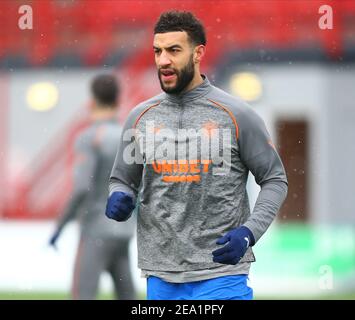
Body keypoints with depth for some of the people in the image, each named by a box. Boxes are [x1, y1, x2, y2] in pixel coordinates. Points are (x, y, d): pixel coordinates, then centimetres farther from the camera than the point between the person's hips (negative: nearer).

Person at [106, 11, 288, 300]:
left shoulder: (236, 115, -3)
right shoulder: (141, 117, 8)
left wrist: (248, 232, -12)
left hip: (221, 274, -4)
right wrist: (119, 198, -6)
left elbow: (274, 179, 3)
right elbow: (122, 180, 19)